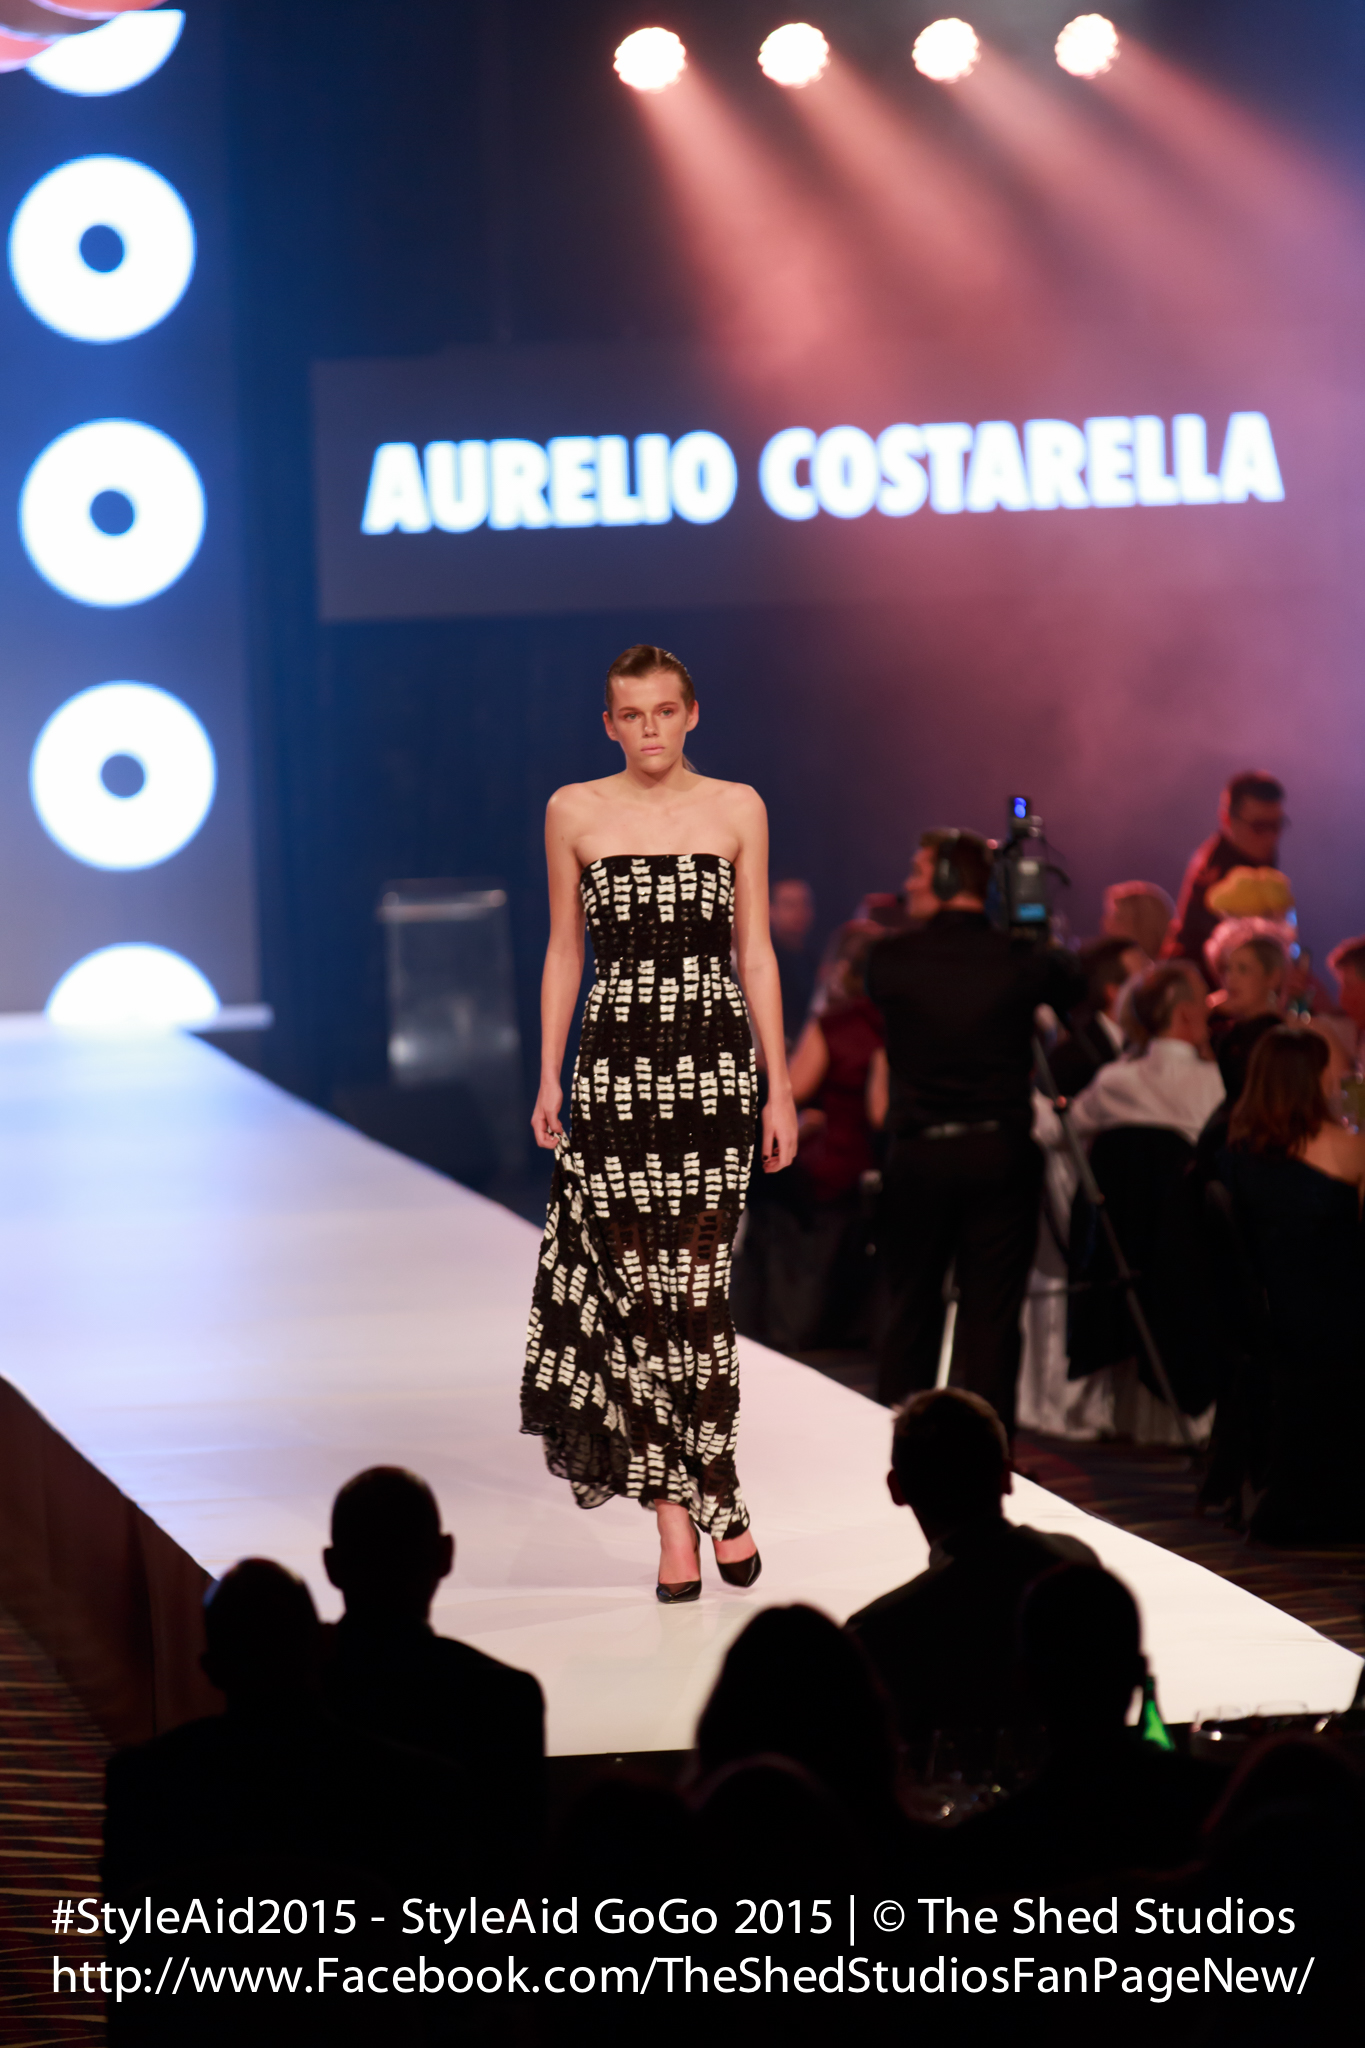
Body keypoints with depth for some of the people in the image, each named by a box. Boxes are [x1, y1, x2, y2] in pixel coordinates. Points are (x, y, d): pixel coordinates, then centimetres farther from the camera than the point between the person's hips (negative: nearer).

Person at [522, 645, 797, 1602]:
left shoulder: (736, 808, 5)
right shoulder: (574, 812, 6)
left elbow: (756, 951, 7)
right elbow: (564, 950, 11)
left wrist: (780, 1086, 4)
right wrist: (549, 1077, 6)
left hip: (714, 1064, 0)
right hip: (617, 1062, 0)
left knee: (698, 1285, -3)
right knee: (636, 1282, -4)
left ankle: (704, 1500, 10)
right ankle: (683, 1515, 2)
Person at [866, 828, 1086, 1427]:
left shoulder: (890, 959, -6)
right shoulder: (1021, 960, -4)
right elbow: (1074, 985, 15)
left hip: (918, 1153, 0)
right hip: (1001, 1149, 0)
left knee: (910, 1313, 10)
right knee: (992, 1314, 3)